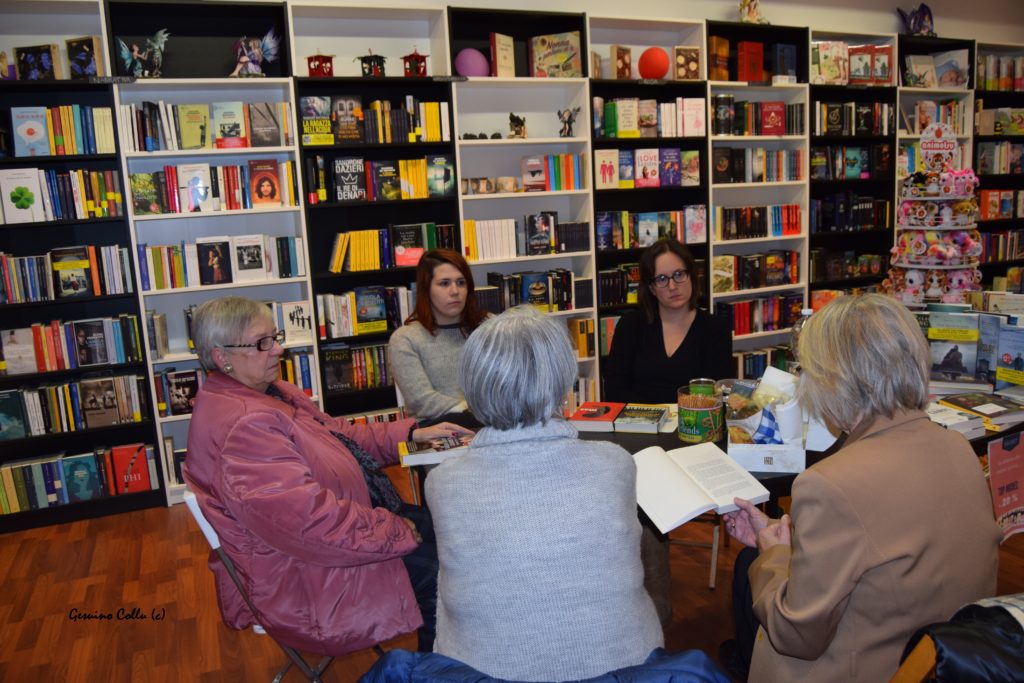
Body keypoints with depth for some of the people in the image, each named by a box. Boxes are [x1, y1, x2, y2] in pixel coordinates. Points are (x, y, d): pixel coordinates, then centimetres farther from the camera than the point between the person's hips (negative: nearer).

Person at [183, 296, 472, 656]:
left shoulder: (267, 391, 6)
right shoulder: (242, 426, -29)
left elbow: (337, 433, 13)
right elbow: (310, 518, -32)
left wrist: (411, 433, 2)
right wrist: (395, 531, -21)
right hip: (308, 581, -10)